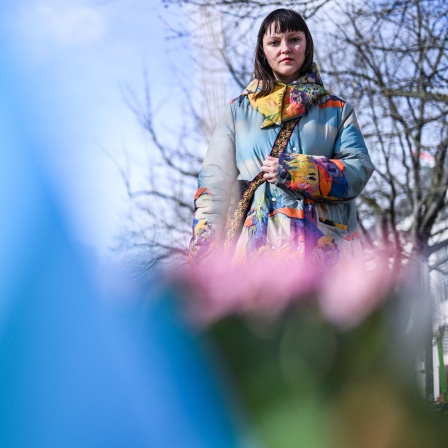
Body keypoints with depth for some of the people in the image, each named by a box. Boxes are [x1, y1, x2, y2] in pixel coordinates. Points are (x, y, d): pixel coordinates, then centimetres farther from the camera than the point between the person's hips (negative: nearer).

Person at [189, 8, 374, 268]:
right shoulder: (239, 110, 19)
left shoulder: (336, 110, 17)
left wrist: (297, 171, -10)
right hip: (258, 245, 0)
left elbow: (359, 171, 4)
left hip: (325, 246, 0)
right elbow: (215, 181, 11)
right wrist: (204, 246, -3)